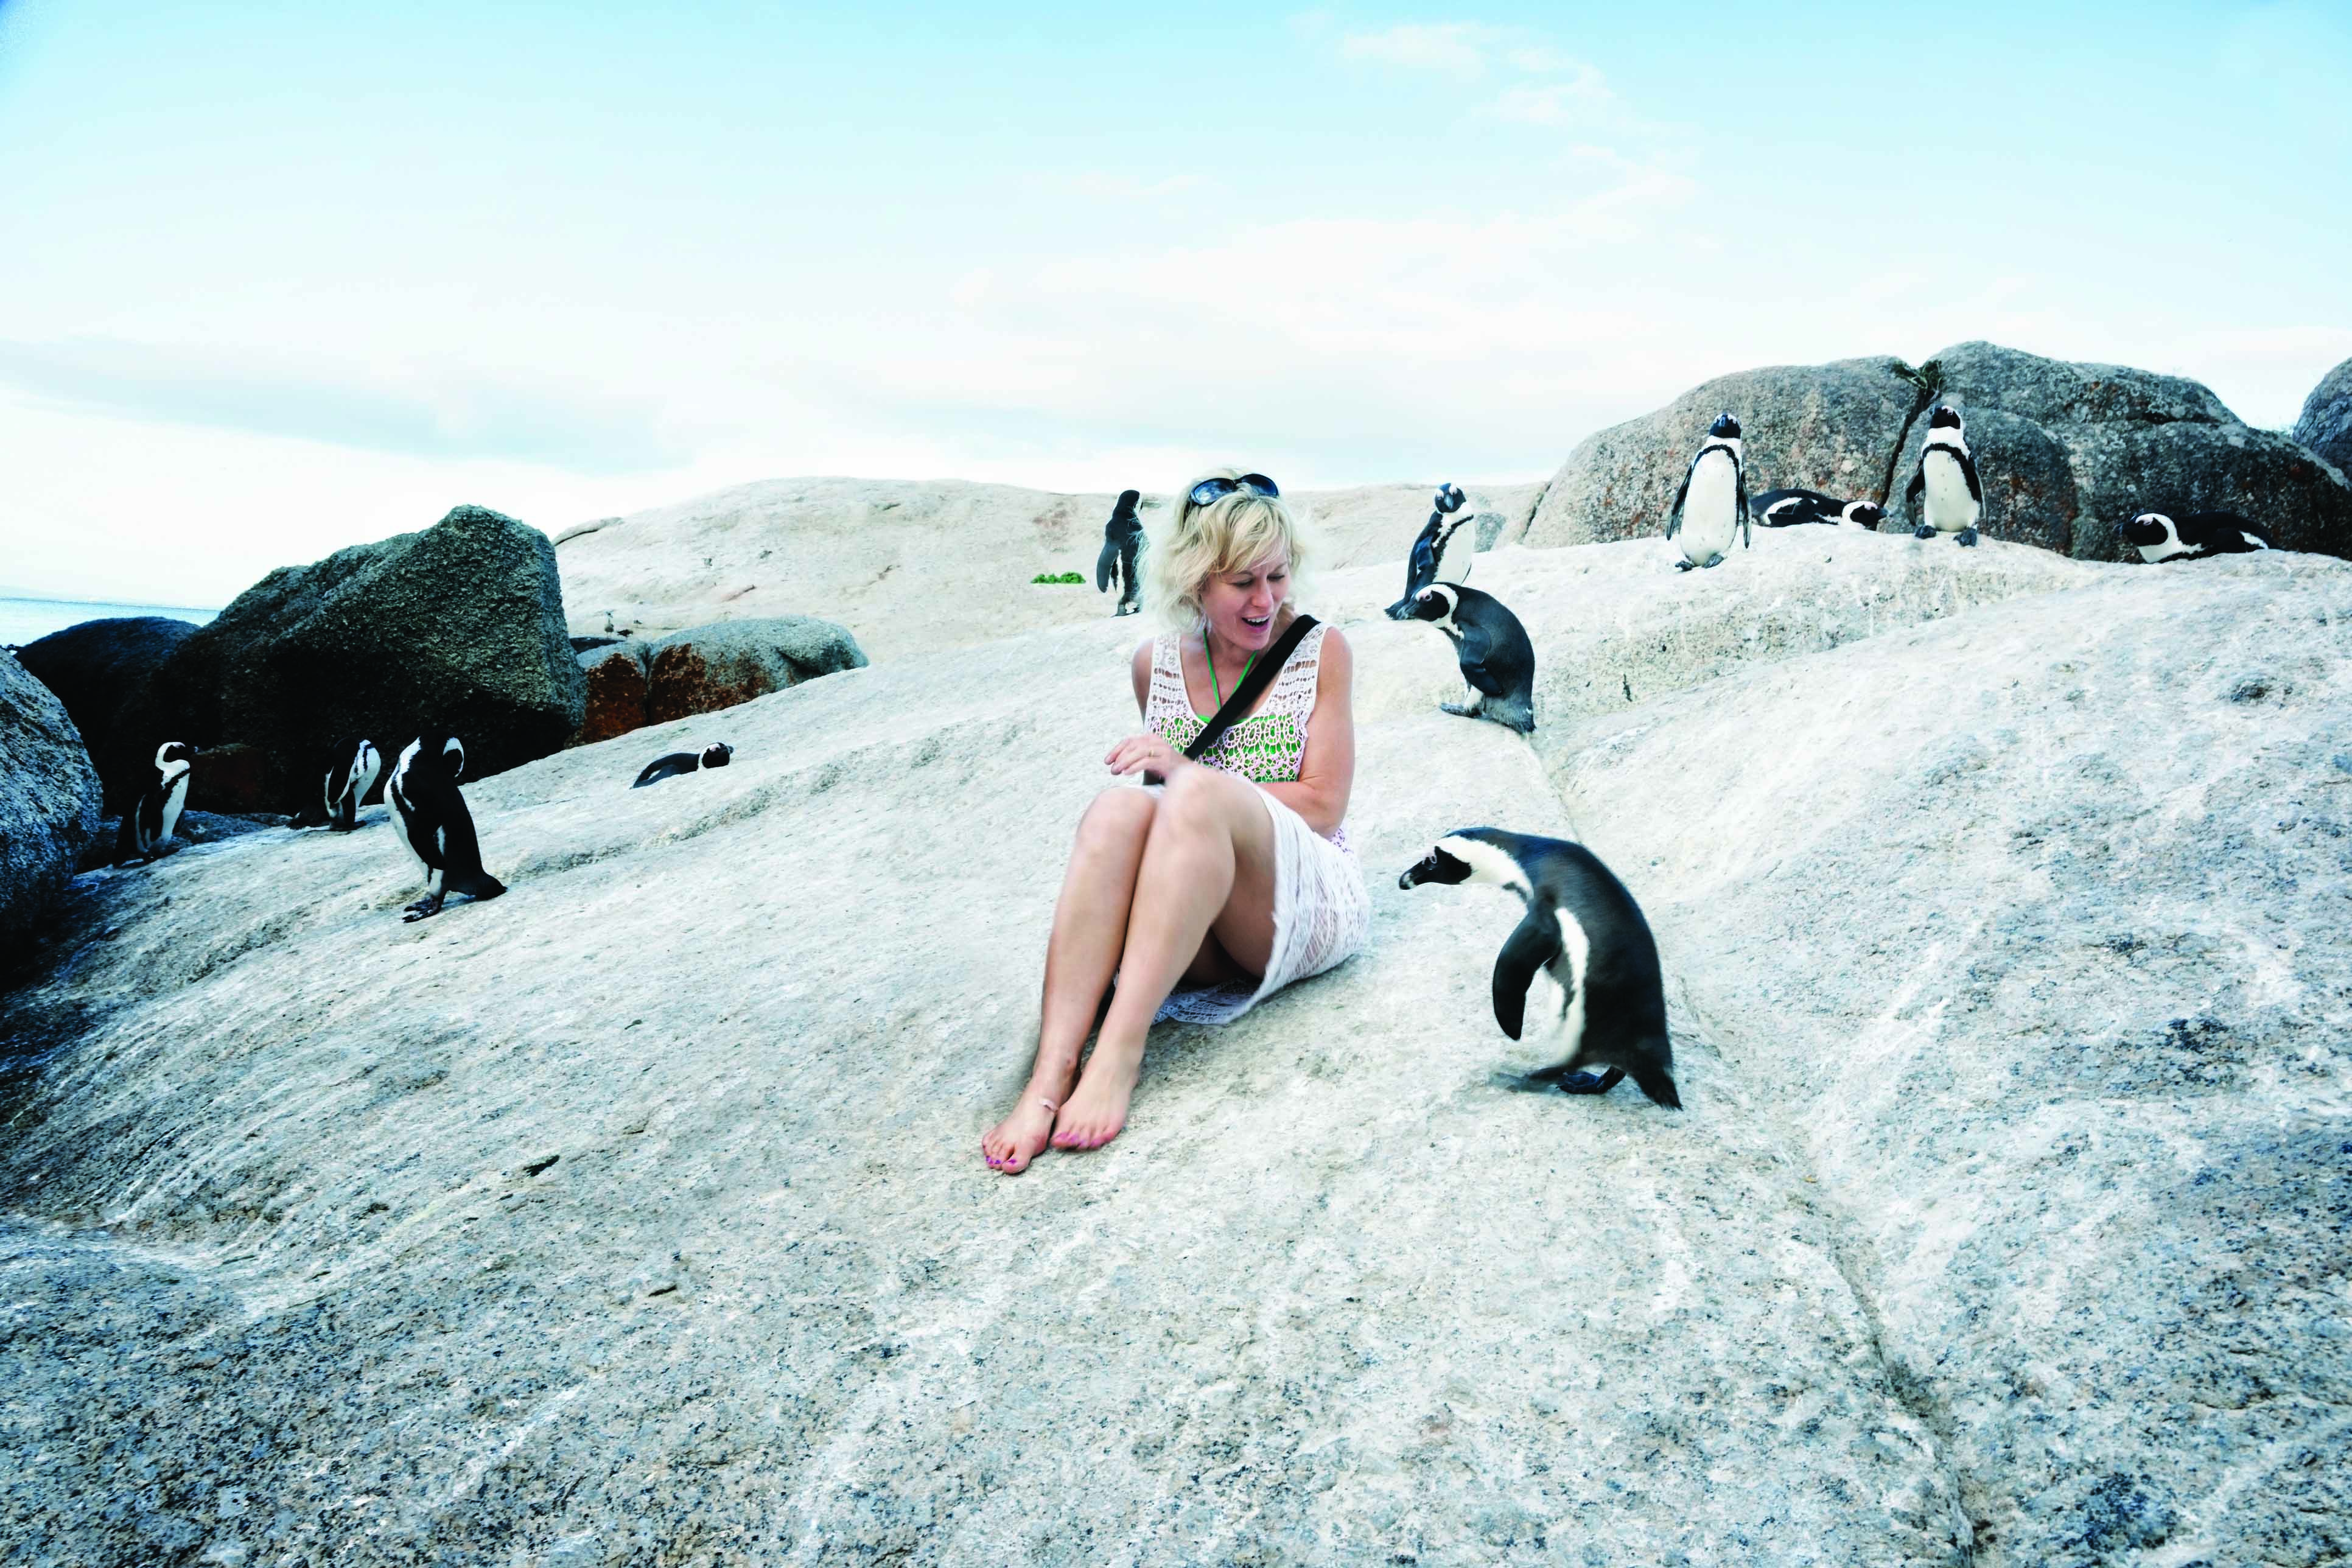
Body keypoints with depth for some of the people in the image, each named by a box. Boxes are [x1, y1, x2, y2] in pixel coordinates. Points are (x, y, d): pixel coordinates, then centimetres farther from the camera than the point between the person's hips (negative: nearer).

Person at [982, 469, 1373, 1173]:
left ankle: (1121, 1053, -38)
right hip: (1196, 936, 2)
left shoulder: (1320, 651, 2)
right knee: (1119, 808, -31)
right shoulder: (1156, 664, 10)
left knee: (1197, 793, -33)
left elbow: (1323, 807, -3)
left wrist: (1187, 771, -12)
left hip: (1307, 908, -2)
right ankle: (1050, 1079, -41)